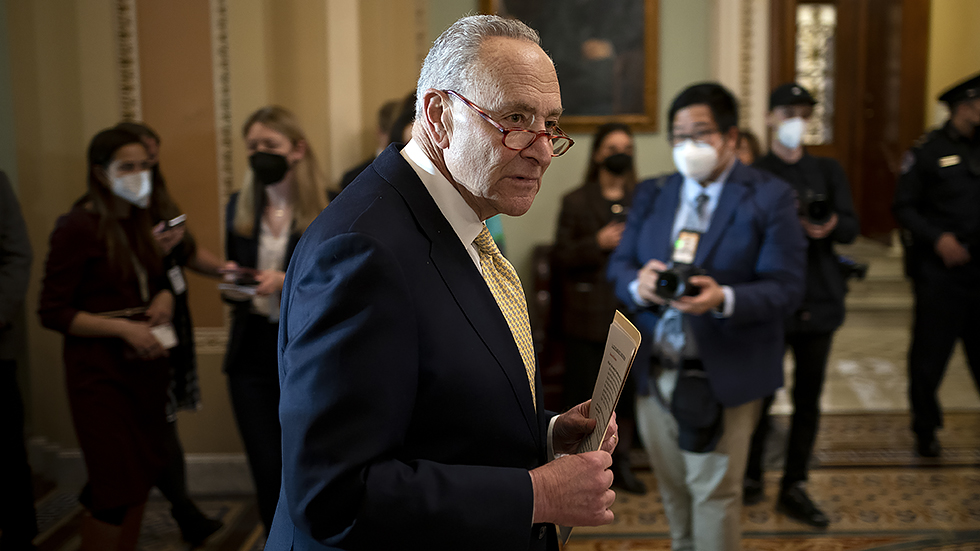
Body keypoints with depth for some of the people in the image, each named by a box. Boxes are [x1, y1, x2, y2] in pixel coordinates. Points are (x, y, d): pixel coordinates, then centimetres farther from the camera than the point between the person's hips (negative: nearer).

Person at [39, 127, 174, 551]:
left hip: (145, 366, 7)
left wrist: (164, 298, 0)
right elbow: (52, 313, -14)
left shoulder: (137, 222, 10)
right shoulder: (78, 226, -12)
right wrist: (124, 328, -22)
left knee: (142, 480, 11)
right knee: (116, 491, -4)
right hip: (101, 372, -7)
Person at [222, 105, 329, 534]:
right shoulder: (239, 208, 9)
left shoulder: (328, 210, -5)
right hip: (252, 357, 4)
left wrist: (287, 281, -21)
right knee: (268, 474, 7)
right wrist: (233, 283, -2)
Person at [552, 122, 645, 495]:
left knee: (627, 389, 6)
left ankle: (621, 463, 20)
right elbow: (561, 258, -1)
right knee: (583, 392, 1)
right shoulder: (576, 202, 4)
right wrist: (597, 244, -15)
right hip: (587, 314, -2)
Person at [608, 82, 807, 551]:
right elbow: (619, 264, 6)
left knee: (714, 494, 3)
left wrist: (724, 299, -30)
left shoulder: (769, 198, -6)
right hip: (655, 371, 5)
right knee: (671, 487, 18)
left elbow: (784, 287, -12)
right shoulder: (651, 195, 9)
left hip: (723, 376, -4)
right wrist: (638, 283, -18)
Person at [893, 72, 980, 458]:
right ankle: (925, 430, 23)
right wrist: (937, 238, -16)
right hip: (940, 272, -4)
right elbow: (903, 207, -4)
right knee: (931, 353, 5)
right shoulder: (929, 150, -3)